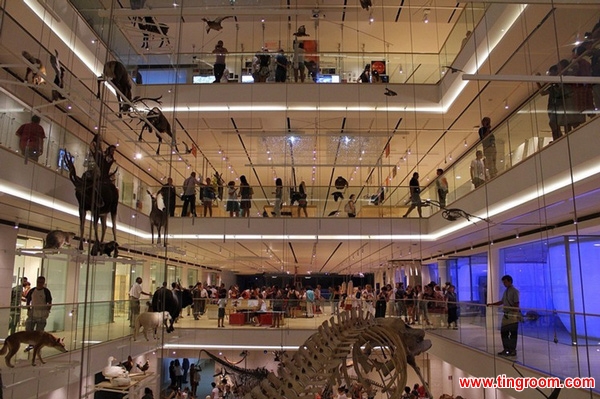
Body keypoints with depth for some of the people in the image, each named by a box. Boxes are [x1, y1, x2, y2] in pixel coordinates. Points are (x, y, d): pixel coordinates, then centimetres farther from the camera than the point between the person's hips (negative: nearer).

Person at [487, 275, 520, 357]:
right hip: (506, 314, 8)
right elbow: (502, 301, 21)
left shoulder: (514, 291, -11)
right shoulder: (506, 291, 13)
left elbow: (516, 304, -15)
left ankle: (512, 350, 10)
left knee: (513, 333, 1)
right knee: (503, 332, 10)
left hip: (513, 315, -8)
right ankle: (506, 349, 20)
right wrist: (491, 304, 14)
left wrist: (516, 315, -20)